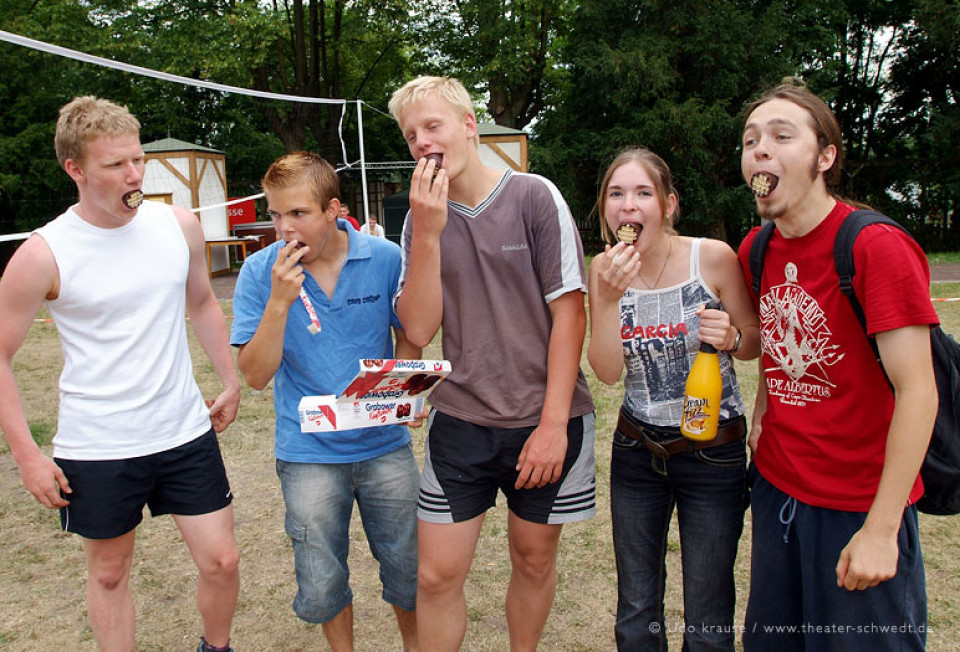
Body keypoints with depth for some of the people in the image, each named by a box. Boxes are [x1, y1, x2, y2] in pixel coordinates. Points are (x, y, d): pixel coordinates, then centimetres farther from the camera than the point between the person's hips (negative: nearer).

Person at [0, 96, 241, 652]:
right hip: (96, 449, -2)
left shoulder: (180, 225, -3)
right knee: (109, 573, 15)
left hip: (186, 433, 3)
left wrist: (232, 381, 12)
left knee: (222, 561, 8)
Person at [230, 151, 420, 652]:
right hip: (309, 453, 0)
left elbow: (410, 337, 6)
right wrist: (280, 301, -23)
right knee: (321, 587, 11)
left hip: (384, 443, 1)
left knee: (407, 570, 14)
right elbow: (256, 376, -10)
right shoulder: (261, 272, -8)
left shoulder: (385, 258, -7)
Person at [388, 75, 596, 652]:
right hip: (461, 420, 2)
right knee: (438, 575, 3)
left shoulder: (535, 197, -6)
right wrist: (428, 233, -16)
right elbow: (419, 331, -6)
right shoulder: (422, 218, 4)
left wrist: (553, 423, -12)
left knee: (535, 559, 14)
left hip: (545, 418, -2)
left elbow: (569, 313, -8)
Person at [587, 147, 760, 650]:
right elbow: (607, 372, -10)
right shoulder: (606, 268, -4)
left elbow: (755, 344, -2)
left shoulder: (713, 257, -13)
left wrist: (731, 336, -24)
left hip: (713, 451, -3)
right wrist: (609, 298, -24)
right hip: (636, 451, 3)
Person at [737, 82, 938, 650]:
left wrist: (881, 528, -20)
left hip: (860, 508, -6)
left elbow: (917, 392, -20)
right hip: (776, 488, 6)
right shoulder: (755, 250, 3)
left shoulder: (880, 247, -18)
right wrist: (762, 416, 5)